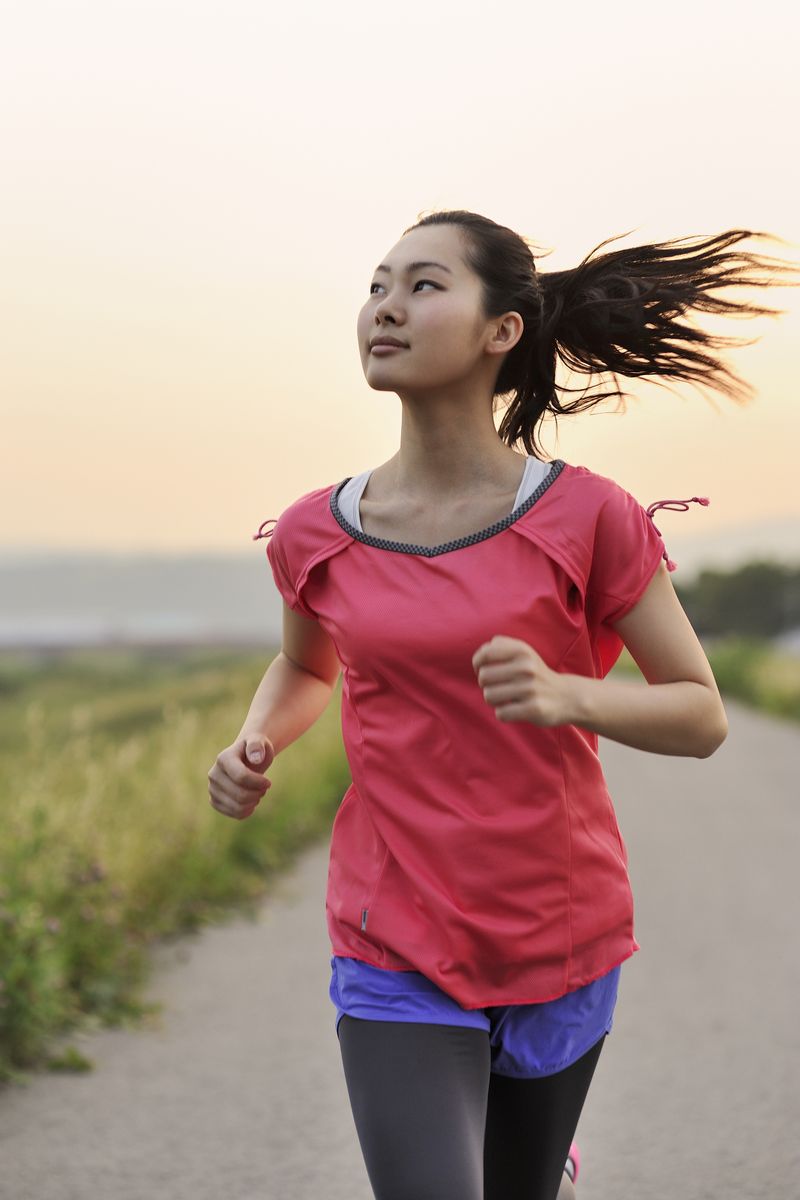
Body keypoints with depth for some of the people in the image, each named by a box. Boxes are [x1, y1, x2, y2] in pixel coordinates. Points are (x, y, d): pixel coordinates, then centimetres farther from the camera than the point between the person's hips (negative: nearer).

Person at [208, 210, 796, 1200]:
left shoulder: (589, 518, -10)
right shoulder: (316, 535, -2)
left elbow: (702, 717, -5)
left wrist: (563, 695, -24)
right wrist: (253, 746, -2)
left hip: (562, 942, 0)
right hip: (396, 958, 0)